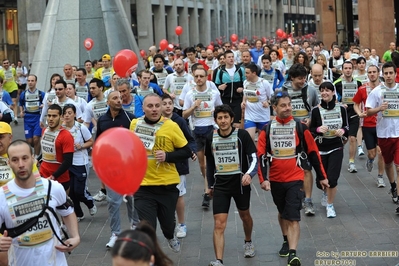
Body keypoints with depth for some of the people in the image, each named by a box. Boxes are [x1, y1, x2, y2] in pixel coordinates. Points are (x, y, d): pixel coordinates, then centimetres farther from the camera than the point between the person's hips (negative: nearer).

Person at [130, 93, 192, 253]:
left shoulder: (171, 126, -11)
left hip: (167, 186, 0)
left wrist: (167, 156, -20)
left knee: (167, 223, 19)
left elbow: (187, 152, -6)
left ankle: (171, 237, 55)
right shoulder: (135, 124, -2)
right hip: (143, 186, 0)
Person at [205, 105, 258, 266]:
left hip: (240, 182, -1)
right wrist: (210, 185, 18)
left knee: (245, 216, 22)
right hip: (220, 185, 1)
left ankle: (248, 242, 51)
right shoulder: (211, 138, 0)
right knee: (219, 224, -11)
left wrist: (249, 174, -29)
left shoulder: (242, 135, -9)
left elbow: (253, 158, -9)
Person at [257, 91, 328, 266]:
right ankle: (286, 241, 43)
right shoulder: (267, 130, -1)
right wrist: (263, 178, -15)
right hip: (275, 180, 3)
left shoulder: (300, 128, -5)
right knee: (282, 213, 21)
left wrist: (321, 177, 4)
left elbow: (313, 153, 1)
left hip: (295, 180, -3)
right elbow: (261, 155, -3)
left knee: (293, 217, -13)